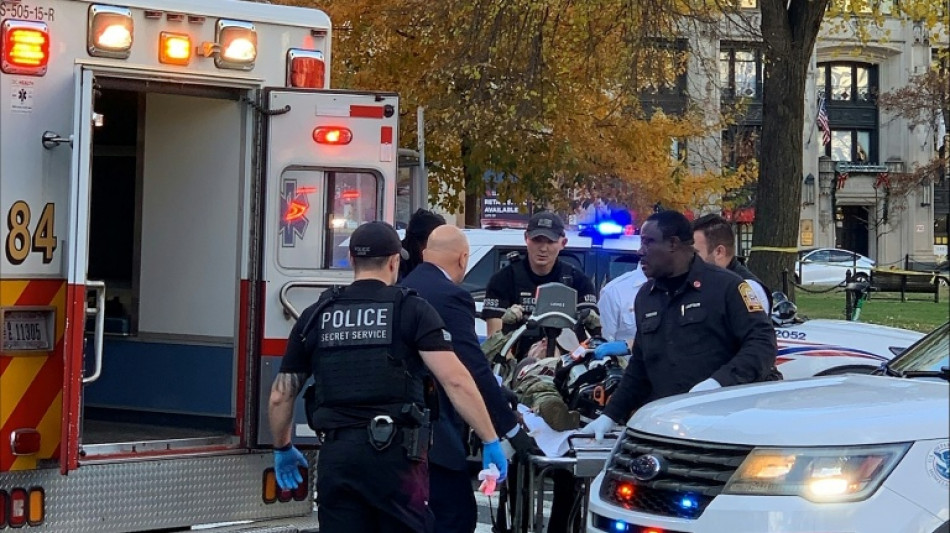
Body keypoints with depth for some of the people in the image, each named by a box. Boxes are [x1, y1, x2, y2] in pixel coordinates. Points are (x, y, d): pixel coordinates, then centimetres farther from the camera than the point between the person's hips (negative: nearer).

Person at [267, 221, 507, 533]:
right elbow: (456, 381, -10)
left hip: (336, 456, 3)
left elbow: (281, 396, 16)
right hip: (395, 452, -3)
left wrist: (282, 449, 31)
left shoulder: (316, 317, 11)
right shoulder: (412, 311, 0)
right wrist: (490, 441, -4)